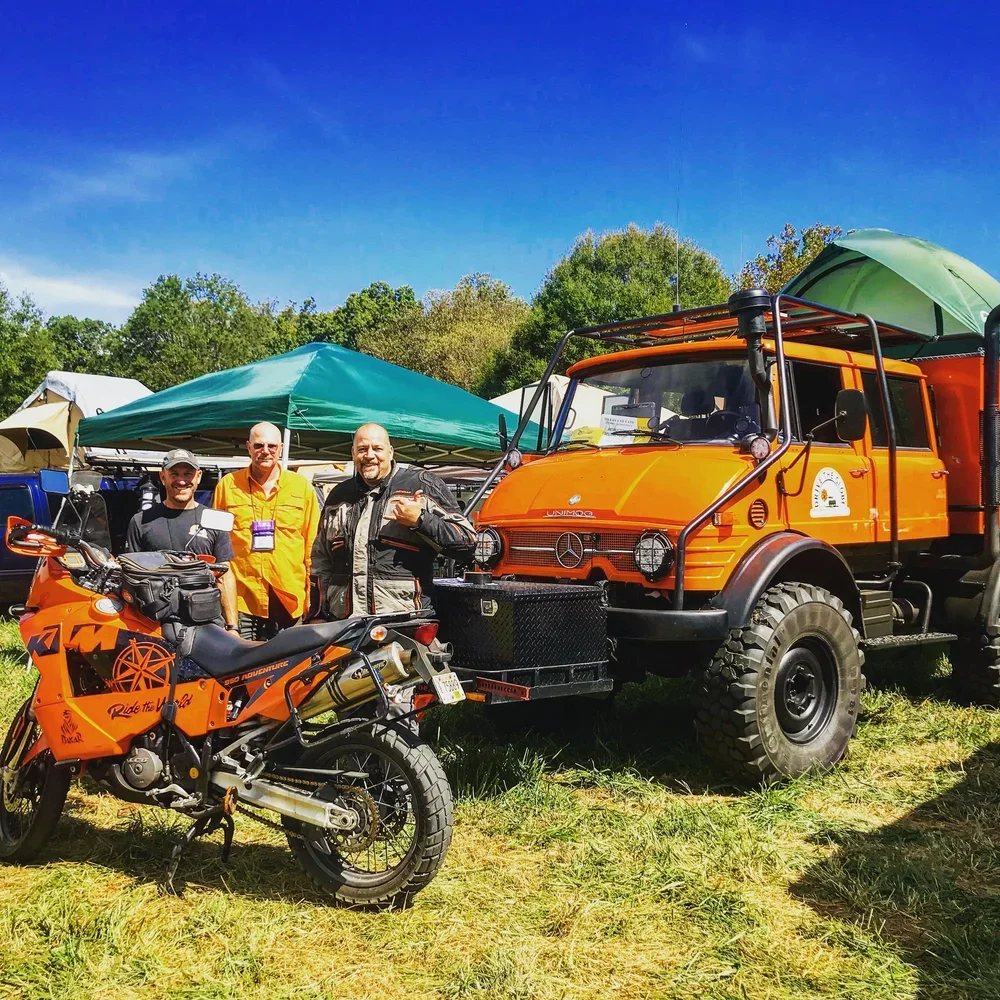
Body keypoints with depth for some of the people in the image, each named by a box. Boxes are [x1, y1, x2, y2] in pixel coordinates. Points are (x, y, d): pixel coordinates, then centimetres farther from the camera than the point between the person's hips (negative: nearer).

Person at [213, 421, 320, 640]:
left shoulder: (302, 486, 8)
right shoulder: (227, 485, 7)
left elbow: (313, 542, 9)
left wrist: (313, 593, 5)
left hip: (287, 598, 1)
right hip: (240, 598, 0)